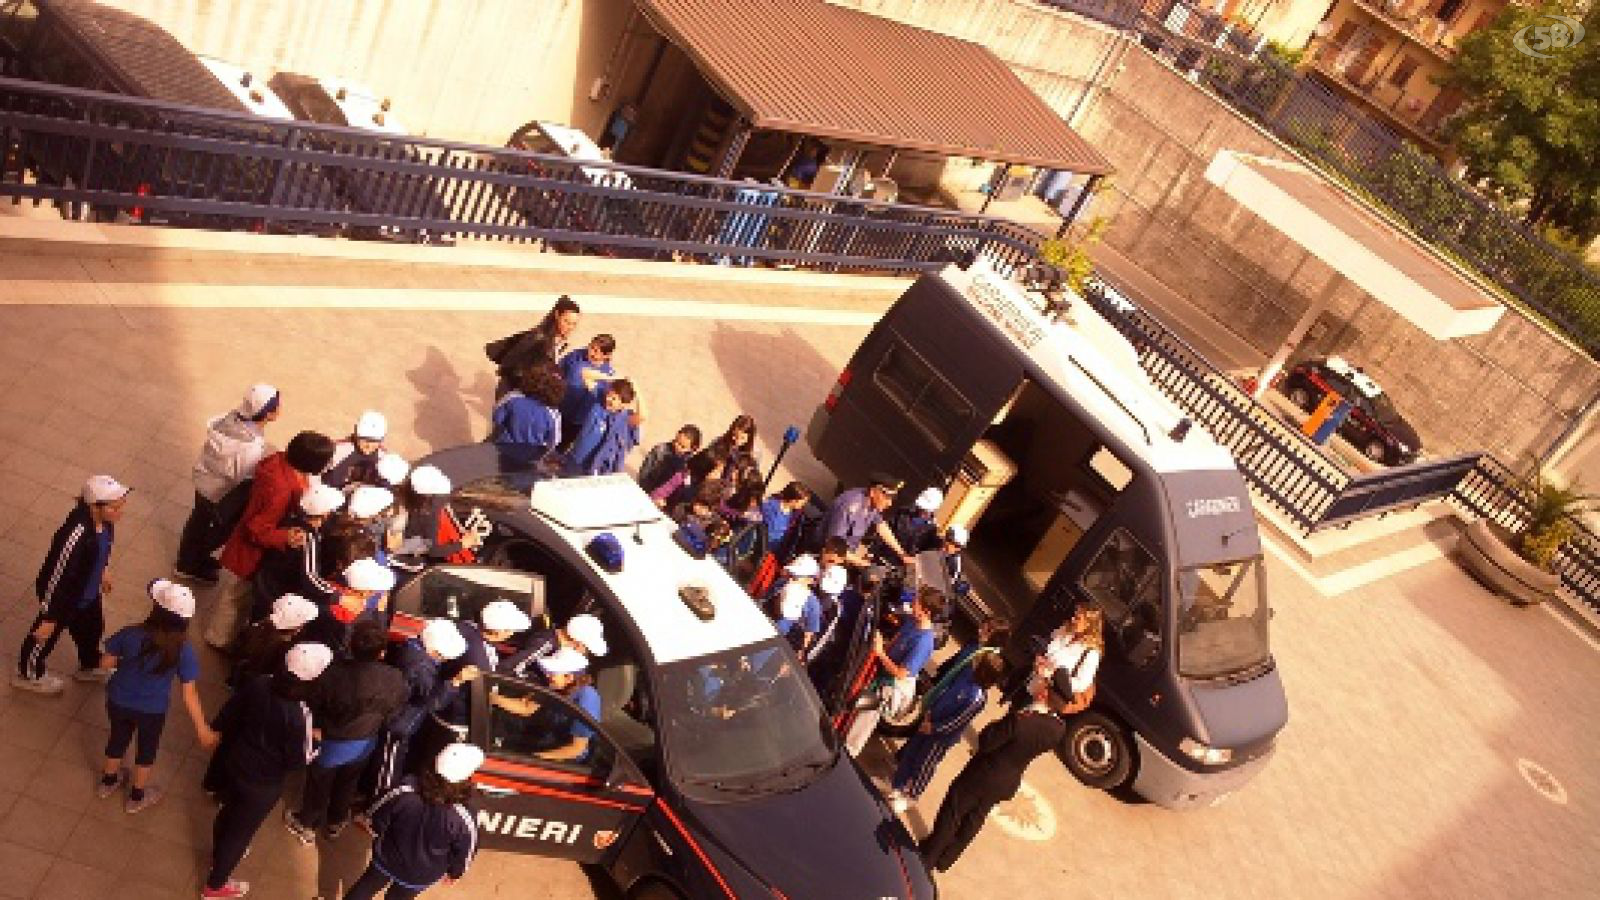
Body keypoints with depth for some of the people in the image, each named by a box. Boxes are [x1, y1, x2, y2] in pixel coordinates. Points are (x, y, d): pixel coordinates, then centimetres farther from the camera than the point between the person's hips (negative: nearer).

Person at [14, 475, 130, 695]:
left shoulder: (104, 520, -21)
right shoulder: (76, 536, -43)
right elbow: (56, 578, -31)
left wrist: (104, 570, 20)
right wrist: (49, 618, -19)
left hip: (89, 590, 7)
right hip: (63, 595, -7)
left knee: (93, 627, 30)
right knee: (46, 635, 23)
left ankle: (90, 667, 59)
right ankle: (28, 674, 53)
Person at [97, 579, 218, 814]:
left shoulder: (131, 635, -25)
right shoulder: (183, 651, -27)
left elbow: (106, 662, -10)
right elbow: (189, 695, -22)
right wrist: (202, 729, -14)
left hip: (118, 702, 2)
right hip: (152, 711, -2)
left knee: (118, 737, 29)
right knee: (147, 748, 24)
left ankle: (108, 781, 55)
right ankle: (137, 797, 44)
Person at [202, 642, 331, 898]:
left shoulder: (258, 684, -19)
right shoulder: (296, 716, -35)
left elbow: (228, 716, -3)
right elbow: (295, 760, -21)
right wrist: (310, 754, -1)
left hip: (234, 763, 6)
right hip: (261, 783, -6)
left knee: (230, 810, 32)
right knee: (241, 829, 18)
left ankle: (220, 854, 61)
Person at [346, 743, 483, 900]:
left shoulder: (405, 791, -33)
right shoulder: (464, 816, -35)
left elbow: (377, 816, -13)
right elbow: (465, 851, -16)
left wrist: (376, 832, 11)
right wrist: (455, 872, 7)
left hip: (387, 858, 0)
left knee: (367, 887, 31)